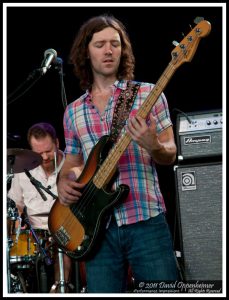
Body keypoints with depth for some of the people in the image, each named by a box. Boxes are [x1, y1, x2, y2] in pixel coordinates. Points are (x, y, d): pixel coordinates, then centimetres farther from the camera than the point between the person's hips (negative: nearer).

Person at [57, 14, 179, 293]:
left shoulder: (148, 93, 3)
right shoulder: (73, 111, 13)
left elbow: (169, 155, 1)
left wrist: (153, 146, -21)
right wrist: (63, 182, -2)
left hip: (146, 221, -3)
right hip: (98, 227, 3)